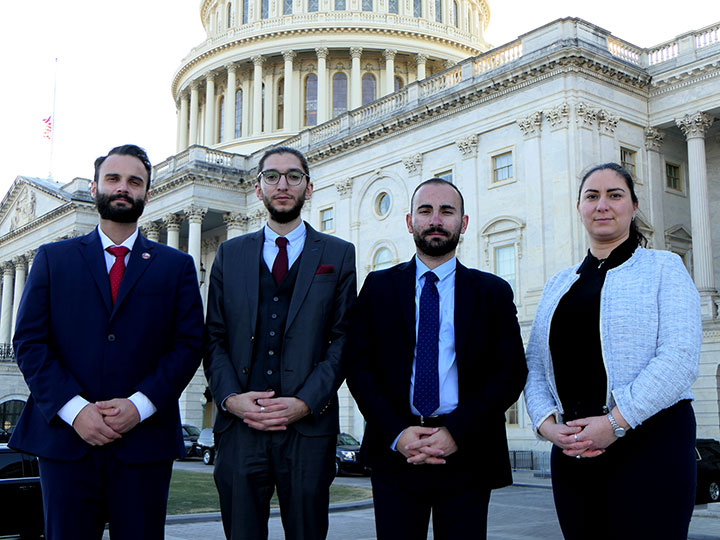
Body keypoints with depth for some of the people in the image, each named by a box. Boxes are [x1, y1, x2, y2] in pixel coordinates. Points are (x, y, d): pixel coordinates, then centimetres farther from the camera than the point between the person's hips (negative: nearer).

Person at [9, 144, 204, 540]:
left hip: (144, 441, 0)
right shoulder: (52, 258, 11)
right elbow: (29, 343, 3)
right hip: (65, 437, 0)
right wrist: (74, 408, -10)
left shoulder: (176, 266, 10)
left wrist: (139, 405, -12)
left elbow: (188, 344, 2)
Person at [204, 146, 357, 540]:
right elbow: (214, 337, 10)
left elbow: (344, 339, 1)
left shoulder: (338, 255, 8)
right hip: (239, 425, 2)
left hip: (308, 425, -1)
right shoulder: (230, 254, 14)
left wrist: (305, 402, -11)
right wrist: (230, 398, -7)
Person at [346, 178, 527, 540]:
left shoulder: (493, 292, 7)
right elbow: (358, 365, 2)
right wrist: (396, 433, -11)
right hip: (395, 453, 1)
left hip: (467, 455, 0)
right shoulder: (378, 287, 9)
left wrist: (457, 433, -11)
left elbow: (511, 371, 0)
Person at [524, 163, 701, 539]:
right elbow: (534, 366, 12)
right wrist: (547, 423, -7)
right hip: (571, 450, 4)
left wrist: (616, 422, -16)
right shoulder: (559, 285, 17)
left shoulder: (663, 268, 3)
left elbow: (680, 357, -10)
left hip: (649, 441, -4)